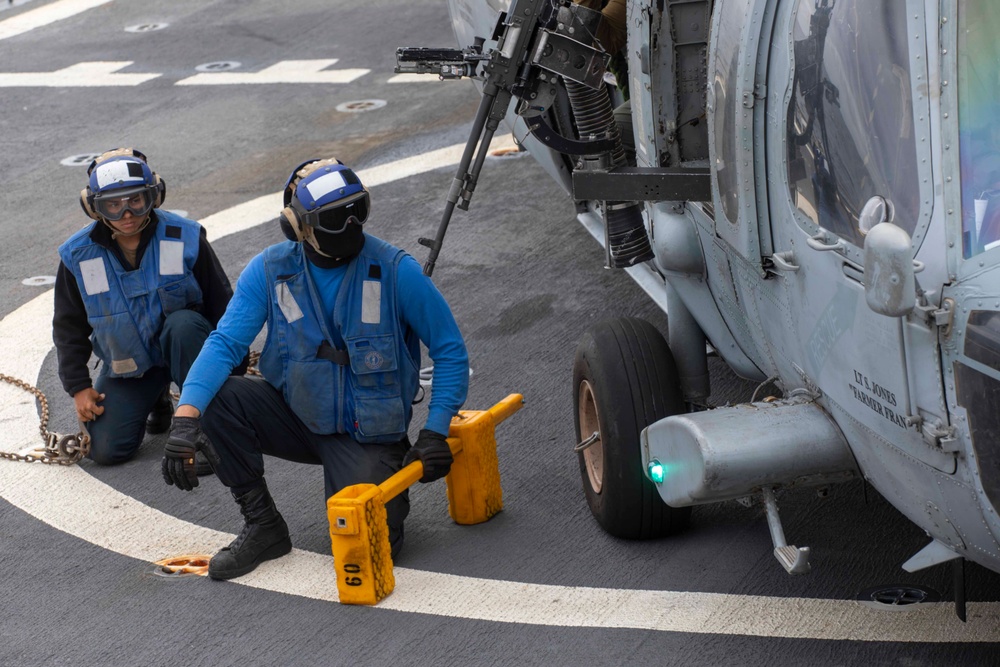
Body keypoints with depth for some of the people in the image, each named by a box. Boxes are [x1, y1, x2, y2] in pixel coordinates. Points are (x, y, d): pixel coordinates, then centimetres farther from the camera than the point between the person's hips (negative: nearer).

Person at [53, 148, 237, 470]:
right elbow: (69, 328, 4)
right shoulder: (78, 255, -9)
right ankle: (157, 401, 21)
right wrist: (79, 387, -2)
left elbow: (222, 304, -4)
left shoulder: (185, 238, -15)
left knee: (184, 323, -37)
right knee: (106, 450, -12)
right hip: (125, 365, 2)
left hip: (180, 343, -2)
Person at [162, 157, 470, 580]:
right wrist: (185, 416, -31)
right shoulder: (270, 270, -9)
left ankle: (387, 484, 16)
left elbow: (451, 352, -8)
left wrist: (435, 432, -17)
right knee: (215, 398, -23)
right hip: (297, 415, 3)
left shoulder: (395, 271, -15)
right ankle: (262, 526, -6)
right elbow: (226, 342, -15)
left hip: (367, 433, -3)